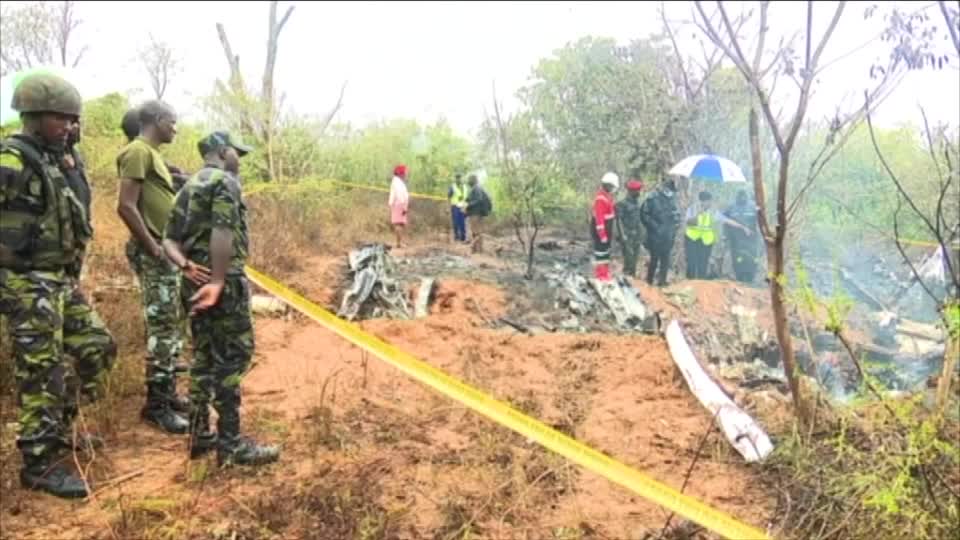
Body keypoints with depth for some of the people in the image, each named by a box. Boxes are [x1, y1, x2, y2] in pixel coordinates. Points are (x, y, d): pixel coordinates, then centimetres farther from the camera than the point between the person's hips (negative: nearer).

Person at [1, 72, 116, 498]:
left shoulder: (56, 162, 13)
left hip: (63, 281, 9)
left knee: (98, 348, 15)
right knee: (41, 374, -2)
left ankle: (61, 427, 31)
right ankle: (40, 463, 10)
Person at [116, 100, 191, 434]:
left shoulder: (153, 154, 18)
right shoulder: (138, 152, -12)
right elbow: (126, 206, -21)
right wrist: (152, 247, -19)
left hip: (166, 252, 10)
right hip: (153, 254, -10)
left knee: (173, 326, 14)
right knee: (162, 329, -8)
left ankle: (167, 392, 23)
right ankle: (155, 405, -2)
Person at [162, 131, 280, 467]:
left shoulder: (187, 187, 20)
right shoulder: (225, 181, -8)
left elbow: (169, 239, 12)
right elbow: (222, 233, -22)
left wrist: (187, 266, -4)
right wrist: (218, 281, -21)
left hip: (195, 284, 9)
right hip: (225, 283, -9)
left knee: (204, 358, 14)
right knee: (232, 358, -6)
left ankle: (200, 434, 19)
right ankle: (231, 443, -4)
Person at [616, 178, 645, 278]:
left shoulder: (638, 203, 14)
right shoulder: (622, 204, -8)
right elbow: (619, 220, -12)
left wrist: (641, 235, 16)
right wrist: (622, 234, -19)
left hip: (637, 235, 7)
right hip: (627, 235, -7)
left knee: (635, 257, 8)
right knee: (629, 256, -13)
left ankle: (633, 275, 16)